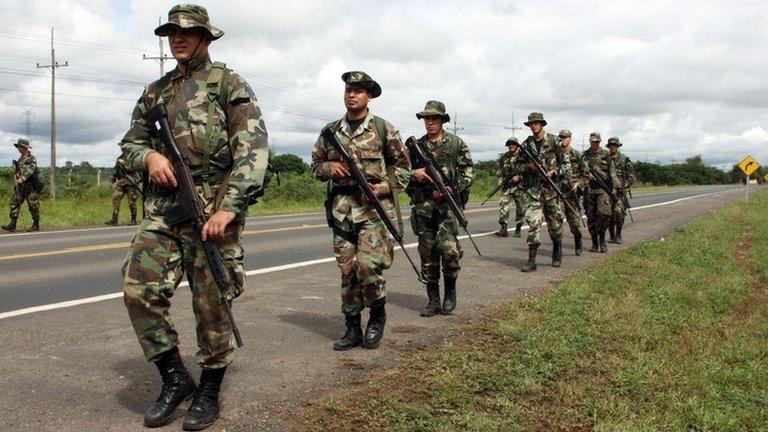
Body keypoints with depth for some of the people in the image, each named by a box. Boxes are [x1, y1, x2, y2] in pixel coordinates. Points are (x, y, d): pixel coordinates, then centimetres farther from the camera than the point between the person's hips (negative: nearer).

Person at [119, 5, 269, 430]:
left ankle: (209, 391, 18)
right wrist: (149, 156, -4)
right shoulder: (155, 91, 18)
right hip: (161, 208, 5)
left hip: (213, 209, -5)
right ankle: (174, 377, 12)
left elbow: (253, 150, -10)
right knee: (139, 289, -6)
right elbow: (130, 142, 22)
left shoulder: (230, 85, 0)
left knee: (211, 303, 1)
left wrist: (229, 208, -20)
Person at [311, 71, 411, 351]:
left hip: (374, 206, -3)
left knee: (368, 265, -16)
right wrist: (329, 167, -2)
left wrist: (384, 187, -8)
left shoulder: (383, 128, 3)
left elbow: (403, 165, 7)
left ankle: (378, 315, 10)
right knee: (347, 270, 4)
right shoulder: (331, 131, 13)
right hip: (341, 208, 4)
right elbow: (316, 164, 20)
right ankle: (352, 328, 15)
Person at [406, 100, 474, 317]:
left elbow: (467, 173, 1)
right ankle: (433, 300, 12)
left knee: (448, 247, -15)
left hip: (448, 203, -3)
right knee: (427, 252, 3)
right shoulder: (416, 146, 11)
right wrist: (413, 174, -7)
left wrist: (449, 189, -11)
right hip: (422, 206, 3)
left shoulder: (456, 143, 3)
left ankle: (450, 292, 8)